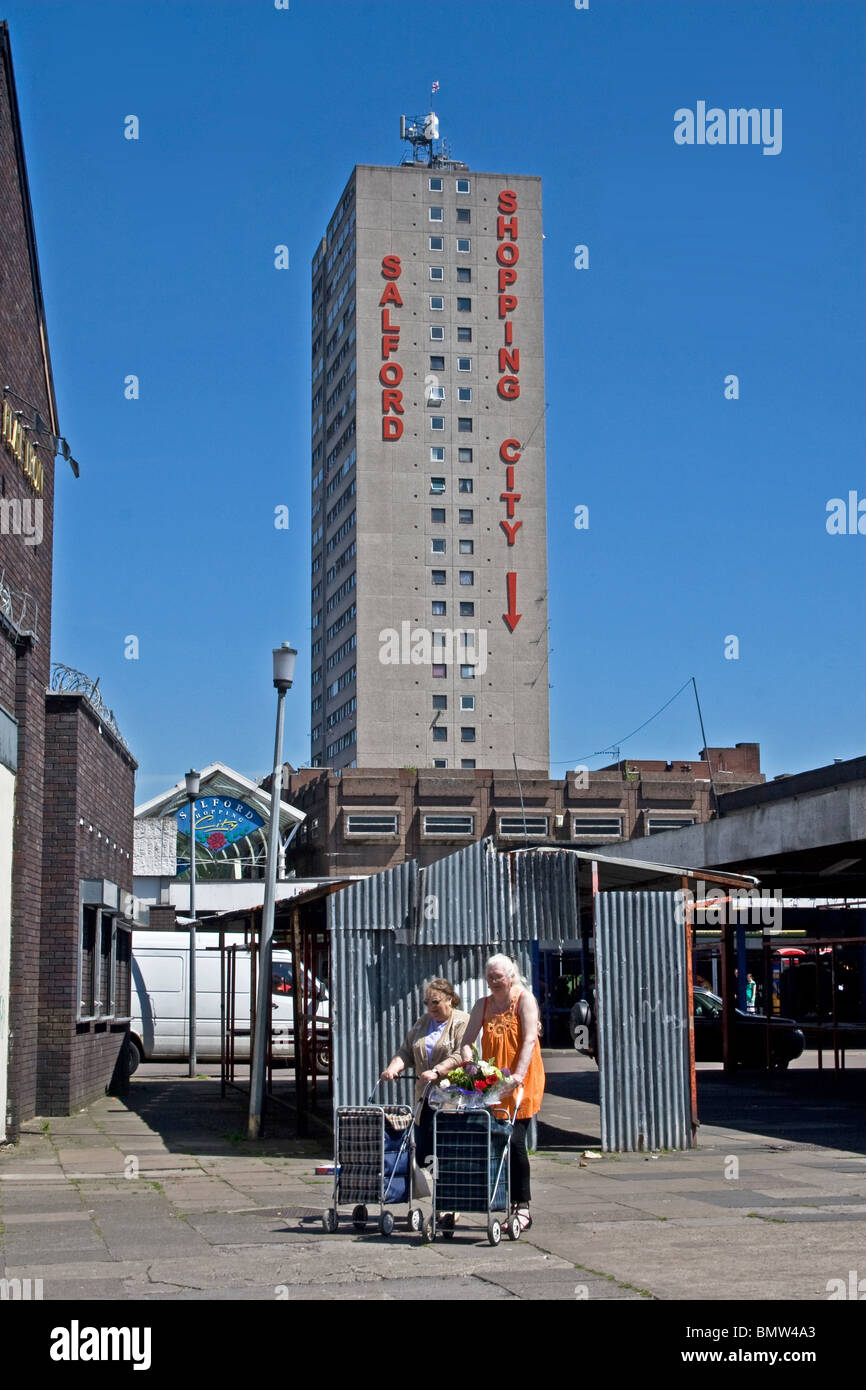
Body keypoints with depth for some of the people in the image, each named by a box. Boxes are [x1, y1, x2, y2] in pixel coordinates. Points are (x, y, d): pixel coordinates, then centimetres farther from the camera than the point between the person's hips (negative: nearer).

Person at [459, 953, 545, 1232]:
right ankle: (515, 1204, 8)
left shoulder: (524, 999, -2)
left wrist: (519, 1074, -26)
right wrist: (469, 1063, -14)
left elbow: (530, 1039, -14)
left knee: (515, 1141, -11)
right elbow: (467, 1040, 7)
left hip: (522, 1082, -5)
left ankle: (523, 1207, -5)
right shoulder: (483, 1005, 11)